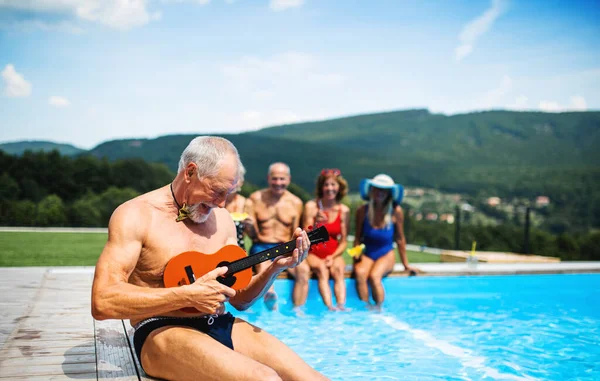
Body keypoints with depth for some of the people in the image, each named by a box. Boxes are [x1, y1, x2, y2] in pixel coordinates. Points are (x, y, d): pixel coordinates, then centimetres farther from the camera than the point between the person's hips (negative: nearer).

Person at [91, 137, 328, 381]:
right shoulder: (136, 215, -7)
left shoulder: (222, 219, 11)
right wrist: (188, 295, -21)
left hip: (221, 326, 6)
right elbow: (102, 302, -18)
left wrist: (275, 268, -4)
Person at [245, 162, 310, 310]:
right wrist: (250, 226, -19)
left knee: (304, 269, -26)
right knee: (263, 265, -33)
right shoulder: (256, 198, 3)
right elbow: (253, 236, 3)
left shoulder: (295, 203, 7)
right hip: (261, 247, 0)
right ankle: (270, 297, -46)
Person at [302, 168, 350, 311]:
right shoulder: (311, 206, -3)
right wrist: (315, 223, -25)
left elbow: (343, 242, 5)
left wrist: (333, 256, -12)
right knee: (321, 269, -32)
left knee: (338, 269, -30)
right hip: (313, 253, -2)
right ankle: (330, 308, -45)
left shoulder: (344, 211, 3)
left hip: (334, 253, 2)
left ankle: (341, 307, -41)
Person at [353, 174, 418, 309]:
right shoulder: (362, 211, -3)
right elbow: (358, 237, 6)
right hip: (366, 255, 1)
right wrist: (356, 257, -8)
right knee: (360, 273, -31)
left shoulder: (396, 212, -6)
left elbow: (400, 239, 4)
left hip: (386, 255, -1)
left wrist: (406, 264, 8)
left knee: (374, 276, -31)